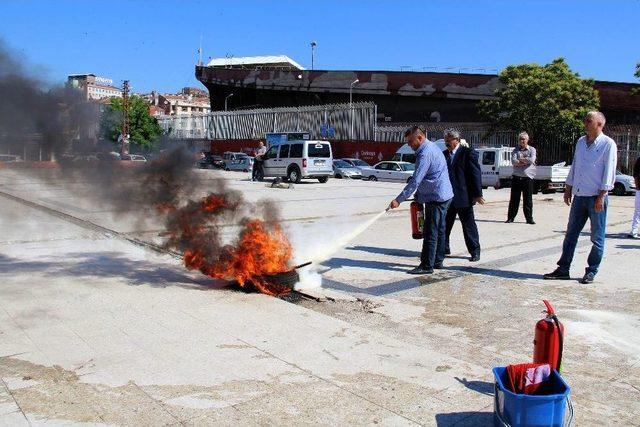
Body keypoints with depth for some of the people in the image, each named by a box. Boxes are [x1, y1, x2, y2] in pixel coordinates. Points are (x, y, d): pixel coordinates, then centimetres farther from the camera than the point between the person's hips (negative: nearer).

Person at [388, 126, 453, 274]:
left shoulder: (425, 153, -19)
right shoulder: (432, 147, 14)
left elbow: (415, 181, -24)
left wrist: (399, 200, -23)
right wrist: (418, 195, 17)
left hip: (436, 198, -11)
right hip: (443, 196, 11)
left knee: (430, 233, -6)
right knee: (439, 231, 16)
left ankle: (427, 266, -2)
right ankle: (438, 261, 25)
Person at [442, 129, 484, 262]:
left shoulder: (468, 153, -7)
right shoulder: (444, 154, 11)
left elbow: (476, 173, -10)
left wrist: (477, 194, -14)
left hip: (463, 196, -6)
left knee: (469, 225, 2)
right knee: (444, 223, 10)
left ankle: (475, 252, 13)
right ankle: (444, 248, 22)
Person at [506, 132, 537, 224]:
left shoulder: (532, 150, 8)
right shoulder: (515, 150, 10)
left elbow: (531, 160, -11)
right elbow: (513, 161, -7)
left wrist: (520, 159, -5)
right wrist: (525, 161, -12)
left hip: (528, 177, -1)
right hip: (516, 177, 1)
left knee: (528, 199, 1)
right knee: (514, 199, 3)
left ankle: (529, 218, 7)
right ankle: (510, 217, 9)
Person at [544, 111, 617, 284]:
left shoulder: (608, 144, -6)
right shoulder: (580, 142, 13)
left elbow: (609, 172, -9)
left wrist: (601, 196, -14)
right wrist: (568, 189, 16)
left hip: (596, 198, -6)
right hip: (579, 196, 6)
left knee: (597, 237, 4)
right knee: (571, 234, 7)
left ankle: (591, 271, 14)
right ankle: (563, 269, 12)